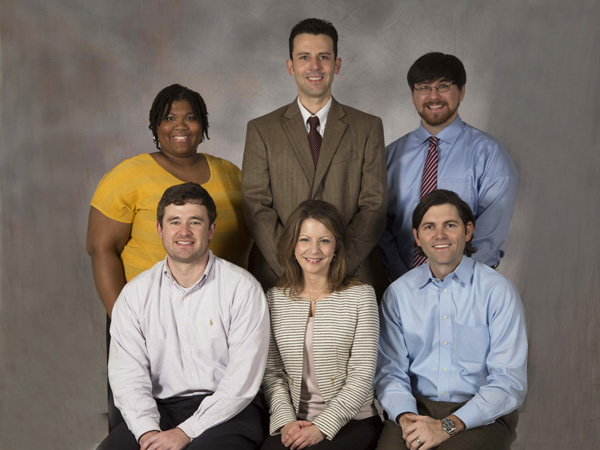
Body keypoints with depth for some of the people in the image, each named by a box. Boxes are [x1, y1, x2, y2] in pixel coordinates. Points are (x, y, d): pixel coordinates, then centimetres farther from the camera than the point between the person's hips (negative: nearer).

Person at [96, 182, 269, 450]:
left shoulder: (243, 288, -3)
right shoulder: (134, 294, 8)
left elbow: (243, 378, -9)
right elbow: (127, 374, 1)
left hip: (225, 411, -2)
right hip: (160, 410, 3)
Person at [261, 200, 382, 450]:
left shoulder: (360, 296, -2)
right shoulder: (274, 299, 6)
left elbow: (362, 376, -5)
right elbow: (271, 371, 6)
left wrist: (323, 426, -12)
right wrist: (285, 420, -9)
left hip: (353, 420, -2)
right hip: (293, 421, 2)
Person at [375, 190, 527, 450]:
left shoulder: (498, 291, -3)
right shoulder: (398, 293, 6)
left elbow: (509, 382, -9)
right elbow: (390, 372, 5)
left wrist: (448, 426, -18)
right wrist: (406, 417, -15)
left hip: (482, 416, -2)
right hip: (417, 408, 2)